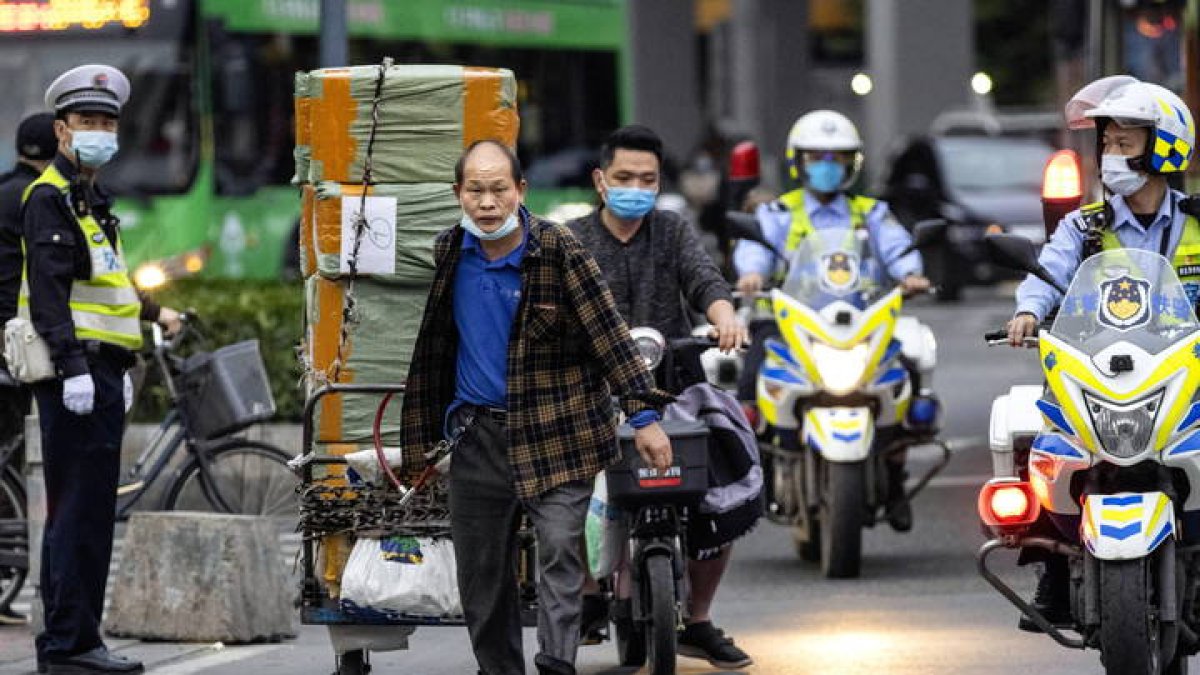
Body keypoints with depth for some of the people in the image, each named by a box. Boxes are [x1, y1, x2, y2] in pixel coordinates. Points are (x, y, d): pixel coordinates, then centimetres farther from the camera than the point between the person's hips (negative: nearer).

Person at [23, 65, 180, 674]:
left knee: (87, 511, 11)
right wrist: (73, 366, -26)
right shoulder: (49, 198, -9)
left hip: (99, 375, 10)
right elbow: (48, 289, -19)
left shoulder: (90, 200, 21)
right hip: (76, 377, -10)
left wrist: (152, 313, 43)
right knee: (80, 511, -10)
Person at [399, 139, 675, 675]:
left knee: (559, 549, -15)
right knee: (480, 570, 8)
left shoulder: (558, 251, -10)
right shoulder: (448, 255, 5)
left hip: (554, 432, -5)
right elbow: (433, 343, 18)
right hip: (477, 433, 5)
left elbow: (609, 334, -11)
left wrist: (643, 415, -16)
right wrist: (424, 430, 21)